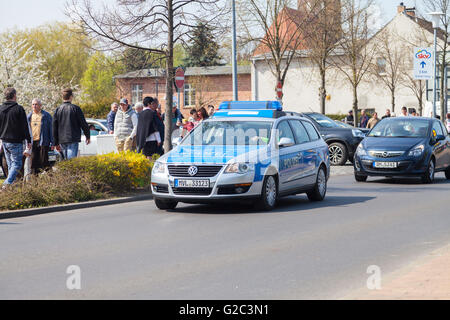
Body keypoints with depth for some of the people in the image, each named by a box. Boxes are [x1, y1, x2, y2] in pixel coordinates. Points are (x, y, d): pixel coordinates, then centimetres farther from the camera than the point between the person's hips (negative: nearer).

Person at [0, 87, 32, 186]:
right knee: (16, 164, -4)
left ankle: (12, 183, 15)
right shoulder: (18, 109, -11)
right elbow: (25, 126, -9)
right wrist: (28, 140, -3)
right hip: (16, 142, -6)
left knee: (10, 165, 16)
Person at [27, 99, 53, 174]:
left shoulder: (46, 115, 0)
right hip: (33, 142, 4)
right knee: (34, 162, 3)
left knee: (44, 161, -7)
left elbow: (51, 129, 0)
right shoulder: (29, 116, 14)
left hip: (43, 142, -4)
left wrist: (52, 142, -7)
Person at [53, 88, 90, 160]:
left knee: (66, 160, 15)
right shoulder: (75, 108, -6)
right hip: (73, 140, -5)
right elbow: (83, 124, -3)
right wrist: (88, 136, 12)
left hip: (62, 141, 5)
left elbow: (54, 128, 9)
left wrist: (56, 143, 16)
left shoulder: (58, 110, 7)